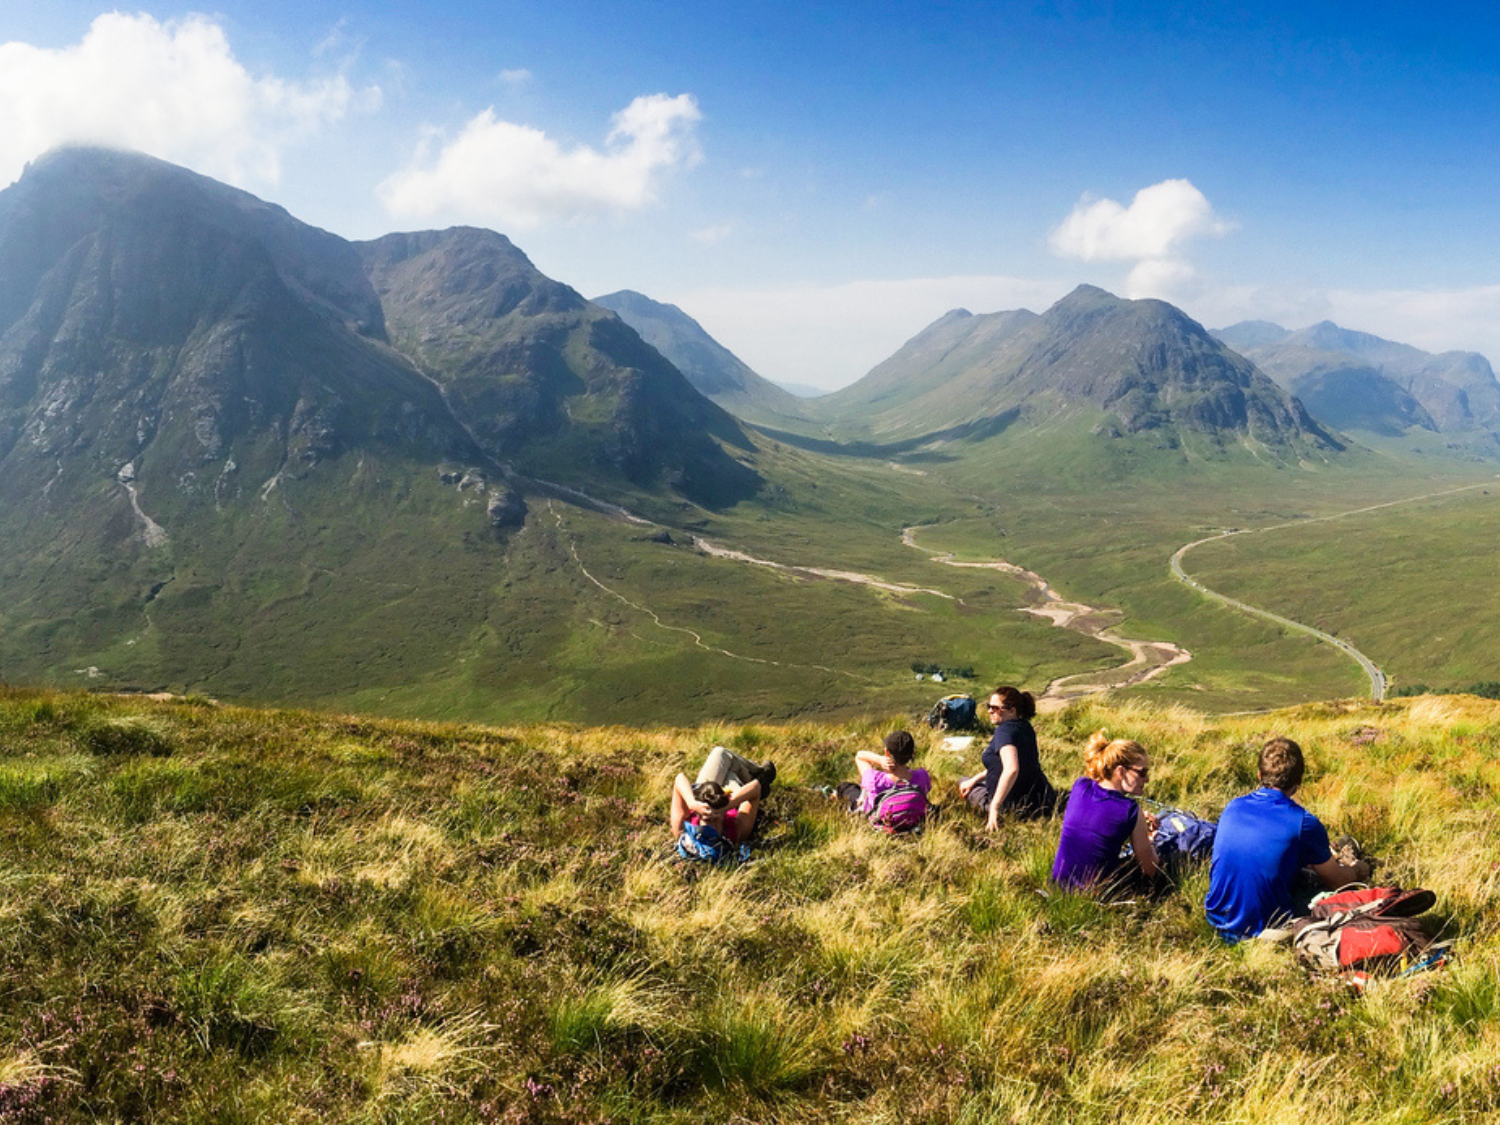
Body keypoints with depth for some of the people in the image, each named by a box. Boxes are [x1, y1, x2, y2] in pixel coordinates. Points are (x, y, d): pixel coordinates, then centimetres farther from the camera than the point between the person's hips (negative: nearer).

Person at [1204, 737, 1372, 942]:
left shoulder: (1233, 807, 0)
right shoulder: (1304, 823, -15)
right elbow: (1337, 882, 1)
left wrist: (1321, 854, 33)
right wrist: (1358, 871, 26)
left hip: (1217, 919, 5)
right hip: (1262, 930, -4)